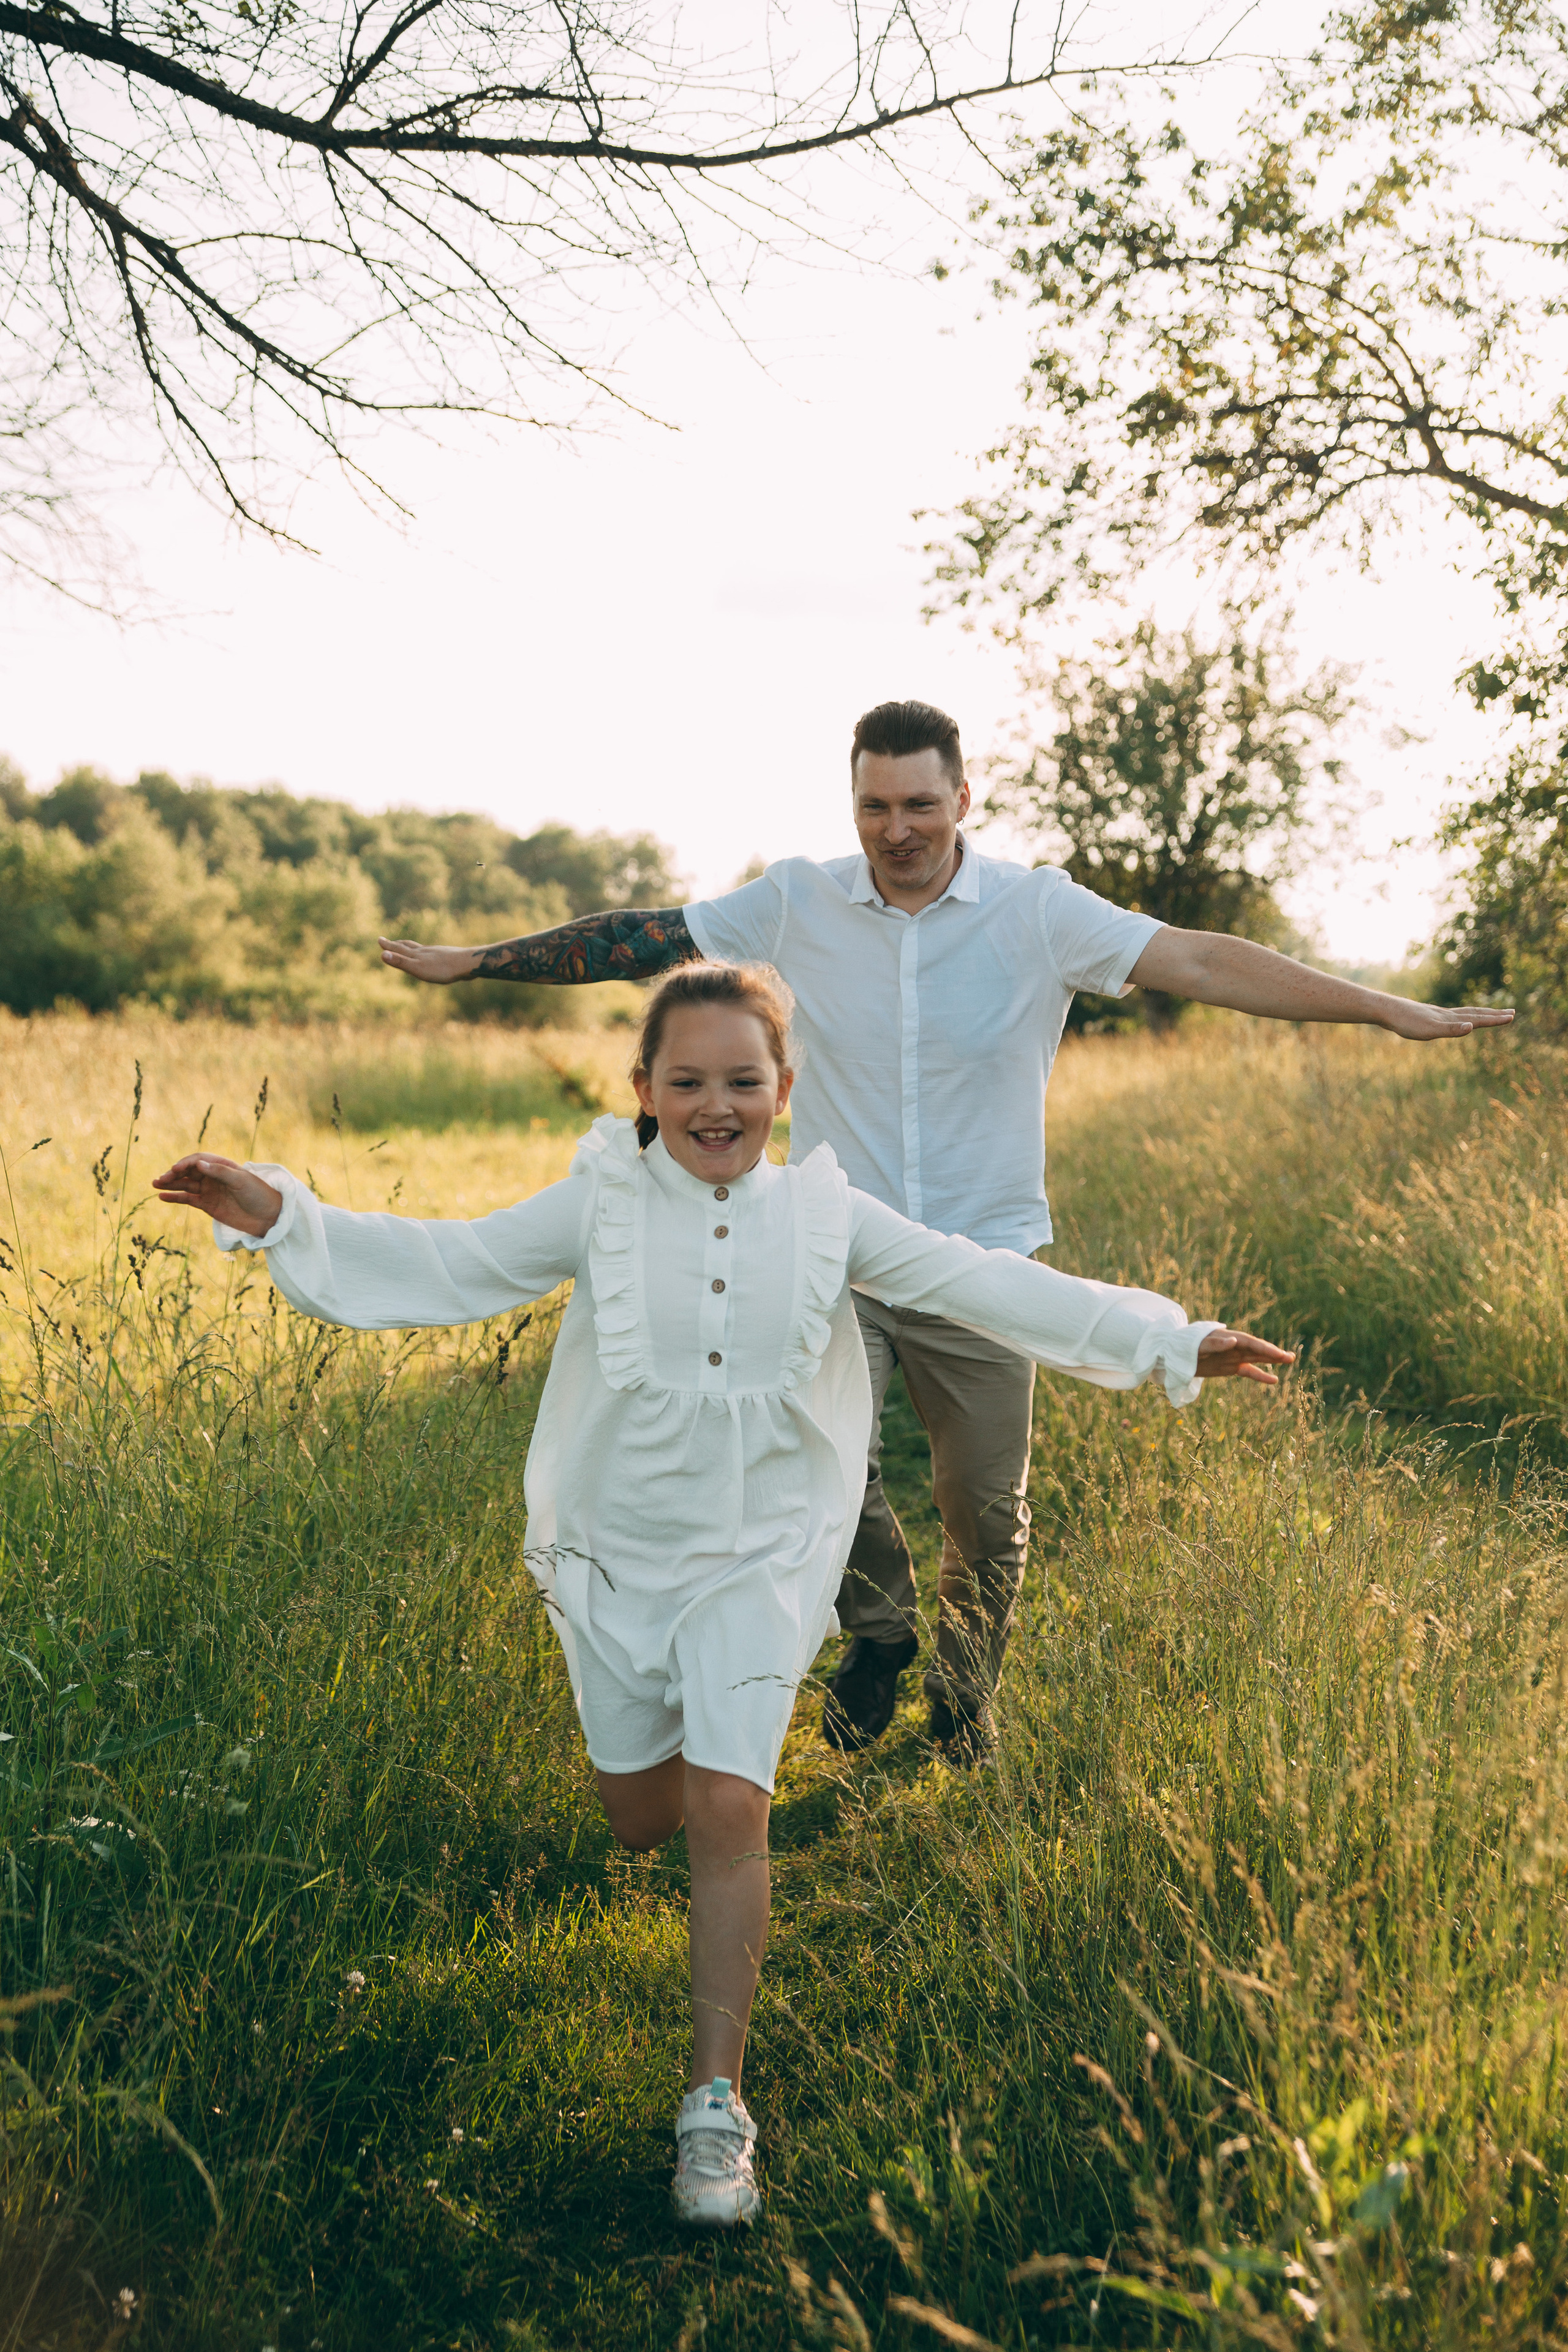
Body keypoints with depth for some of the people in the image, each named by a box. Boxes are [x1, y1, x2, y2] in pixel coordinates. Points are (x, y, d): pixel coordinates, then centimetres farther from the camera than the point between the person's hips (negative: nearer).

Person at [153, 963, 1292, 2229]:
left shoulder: (824, 1213, -5)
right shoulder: (603, 1205, -7)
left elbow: (984, 1285, -4)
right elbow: (446, 1267, -6)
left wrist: (1169, 1342, -6)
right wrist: (278, 1214, -17)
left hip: (760, 1558, -1)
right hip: (615, 1552, 1)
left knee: (729, 1807, -11)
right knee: (643, 1818, 11)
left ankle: (718, 2097, 3)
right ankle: (659, 1723, 49)